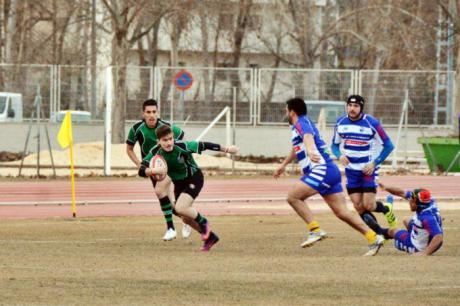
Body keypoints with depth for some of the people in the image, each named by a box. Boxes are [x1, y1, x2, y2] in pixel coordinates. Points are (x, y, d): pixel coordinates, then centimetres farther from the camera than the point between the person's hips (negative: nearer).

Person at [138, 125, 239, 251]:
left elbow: (203, 146, -22)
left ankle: (203, 223, 3)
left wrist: (227, 149, -15)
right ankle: (210, 237, 34)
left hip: (194, 179, -6)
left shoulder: (182, 146, -30)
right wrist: (154, 171, -45)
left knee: (180, 208, -25)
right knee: (186, 218, 12)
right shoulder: (155, 152, -19)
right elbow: (141, 171, -23)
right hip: (179, 183, 6)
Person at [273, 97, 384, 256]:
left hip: (322, 170, -10)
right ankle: (373, 238, -1)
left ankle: (315, 230, -15)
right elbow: (297, 148, 45)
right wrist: (283, 164, 57)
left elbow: (308, 137, -30)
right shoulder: (299, 126, 25)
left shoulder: (301, 123, -5)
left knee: (293, 197, -13)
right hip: (331, 172, 10)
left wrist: (310, 151, -52)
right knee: (341, 212, 3)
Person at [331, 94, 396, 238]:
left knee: (368, 206, -11)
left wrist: (375, 163, -14)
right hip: (351, 170, 4)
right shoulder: (341, 122, -1)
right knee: (358, 207, -2)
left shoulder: (371, 123, -14)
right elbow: (335, 144, 11)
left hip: (368, 169, -4)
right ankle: (380, 233, 15)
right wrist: (340, 155, -11)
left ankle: (386, 210, 23)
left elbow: (388, 145, -7)